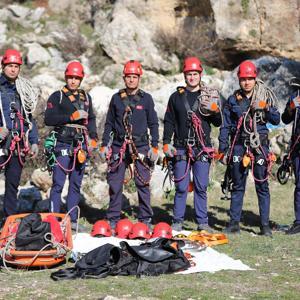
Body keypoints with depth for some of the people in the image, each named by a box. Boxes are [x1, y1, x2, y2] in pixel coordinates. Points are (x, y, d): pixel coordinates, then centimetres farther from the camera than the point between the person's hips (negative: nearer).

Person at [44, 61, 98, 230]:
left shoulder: (86, 97, 17)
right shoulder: (57, 97, 2)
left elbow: (91, 119, 24)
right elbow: (49, 119, -8)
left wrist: (93, 138, 9)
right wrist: (72, 116, -15)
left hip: (81, 146, 5)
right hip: (63, 144, -5)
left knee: (76, 184, 8)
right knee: (58, 184, -8)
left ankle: (72, 219, 12)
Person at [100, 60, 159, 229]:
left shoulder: (146, 99, 6)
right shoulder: (117, 98, 10)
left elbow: (153, 124, 8)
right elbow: (109, 124, 15)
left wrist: (154, 147, 1)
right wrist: (104, 145, 8)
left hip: (140, 147, -1)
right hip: (119, 146, 2)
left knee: (143, 184, -3)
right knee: (115, 184, 1)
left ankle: (145, 219, 5)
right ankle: (113, 219, 9)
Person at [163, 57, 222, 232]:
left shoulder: (210, 96, 9)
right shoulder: (177, 97, 10)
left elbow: (218, 123, 9)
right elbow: (169, 122, 13)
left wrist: (215, 111, -11)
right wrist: (166, 143, 4)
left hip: (202, 149, 0)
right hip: (181, 149, 0)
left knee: (201, 187, 1)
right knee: (181, 187, 0)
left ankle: (203, 222, 7)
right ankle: (178, 222, 7)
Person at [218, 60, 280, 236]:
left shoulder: (265, 97, 5)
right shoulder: (233, 101, 8)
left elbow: (276, 121, 2)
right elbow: (226, 126, 9)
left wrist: (268, 109, -17)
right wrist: (223, 148, 3)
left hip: (260, 146, -1)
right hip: (239, 147, 1)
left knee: (262, 186, -1)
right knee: (237, 186, 6)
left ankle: (265, 225, 4)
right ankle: (234, 222, 12)